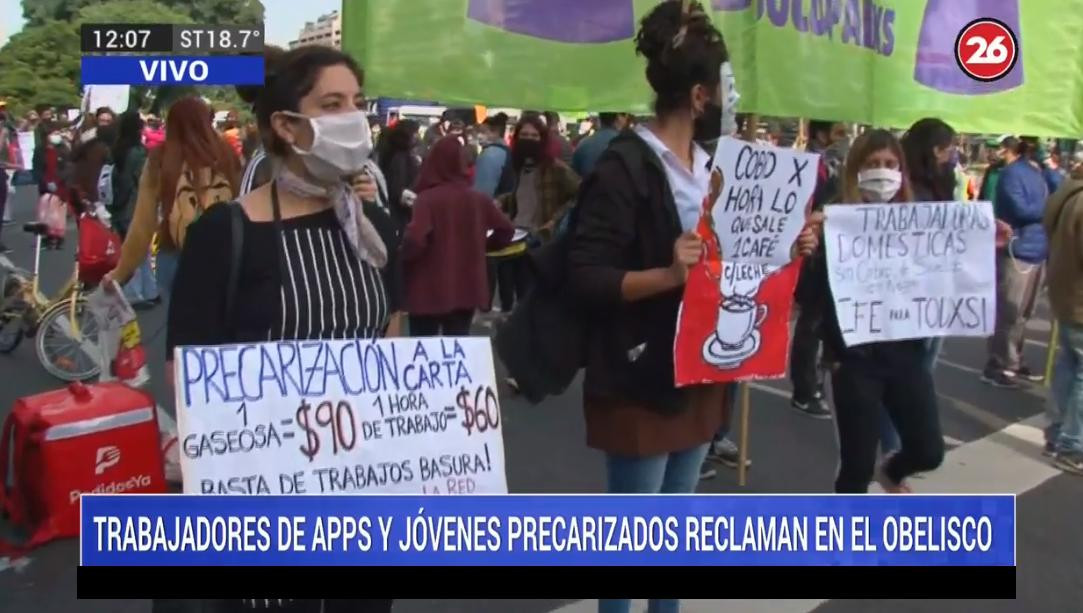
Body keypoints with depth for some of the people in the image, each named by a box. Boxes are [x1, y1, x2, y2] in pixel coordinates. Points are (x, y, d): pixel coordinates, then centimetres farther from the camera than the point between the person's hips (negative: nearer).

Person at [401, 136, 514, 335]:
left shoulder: (427, 199, -16)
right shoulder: (479, 199, 0)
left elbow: (414, 240, -26)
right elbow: (505, 229, 6)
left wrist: (401, 258, -6)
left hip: (430, 291, -4)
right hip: (467, 288, 5)